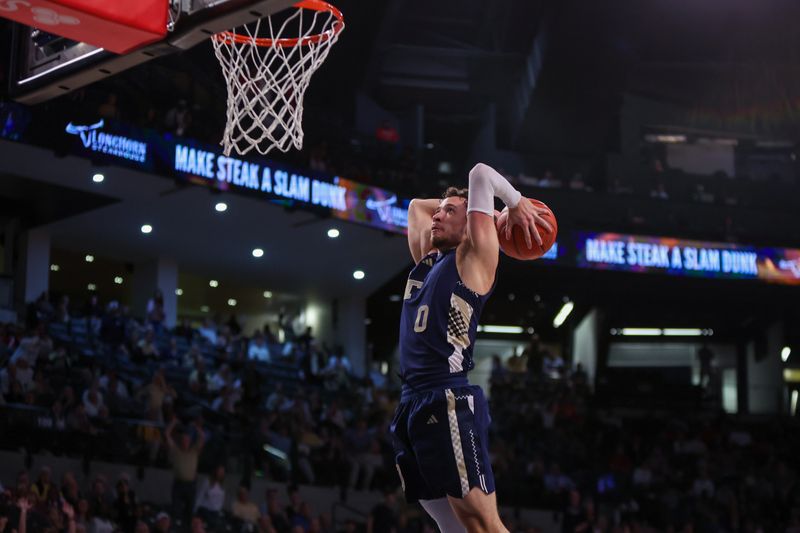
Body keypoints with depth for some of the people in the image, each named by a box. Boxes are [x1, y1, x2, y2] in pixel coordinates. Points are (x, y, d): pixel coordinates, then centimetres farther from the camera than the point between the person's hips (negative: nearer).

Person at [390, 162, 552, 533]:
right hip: (412, 402, 8)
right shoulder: (428, 260, 21)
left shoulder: (473, 259, 2)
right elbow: (416, 205, 36)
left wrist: (518, 204, 12)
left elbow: (481, 173, -2)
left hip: (449, 403, -8)